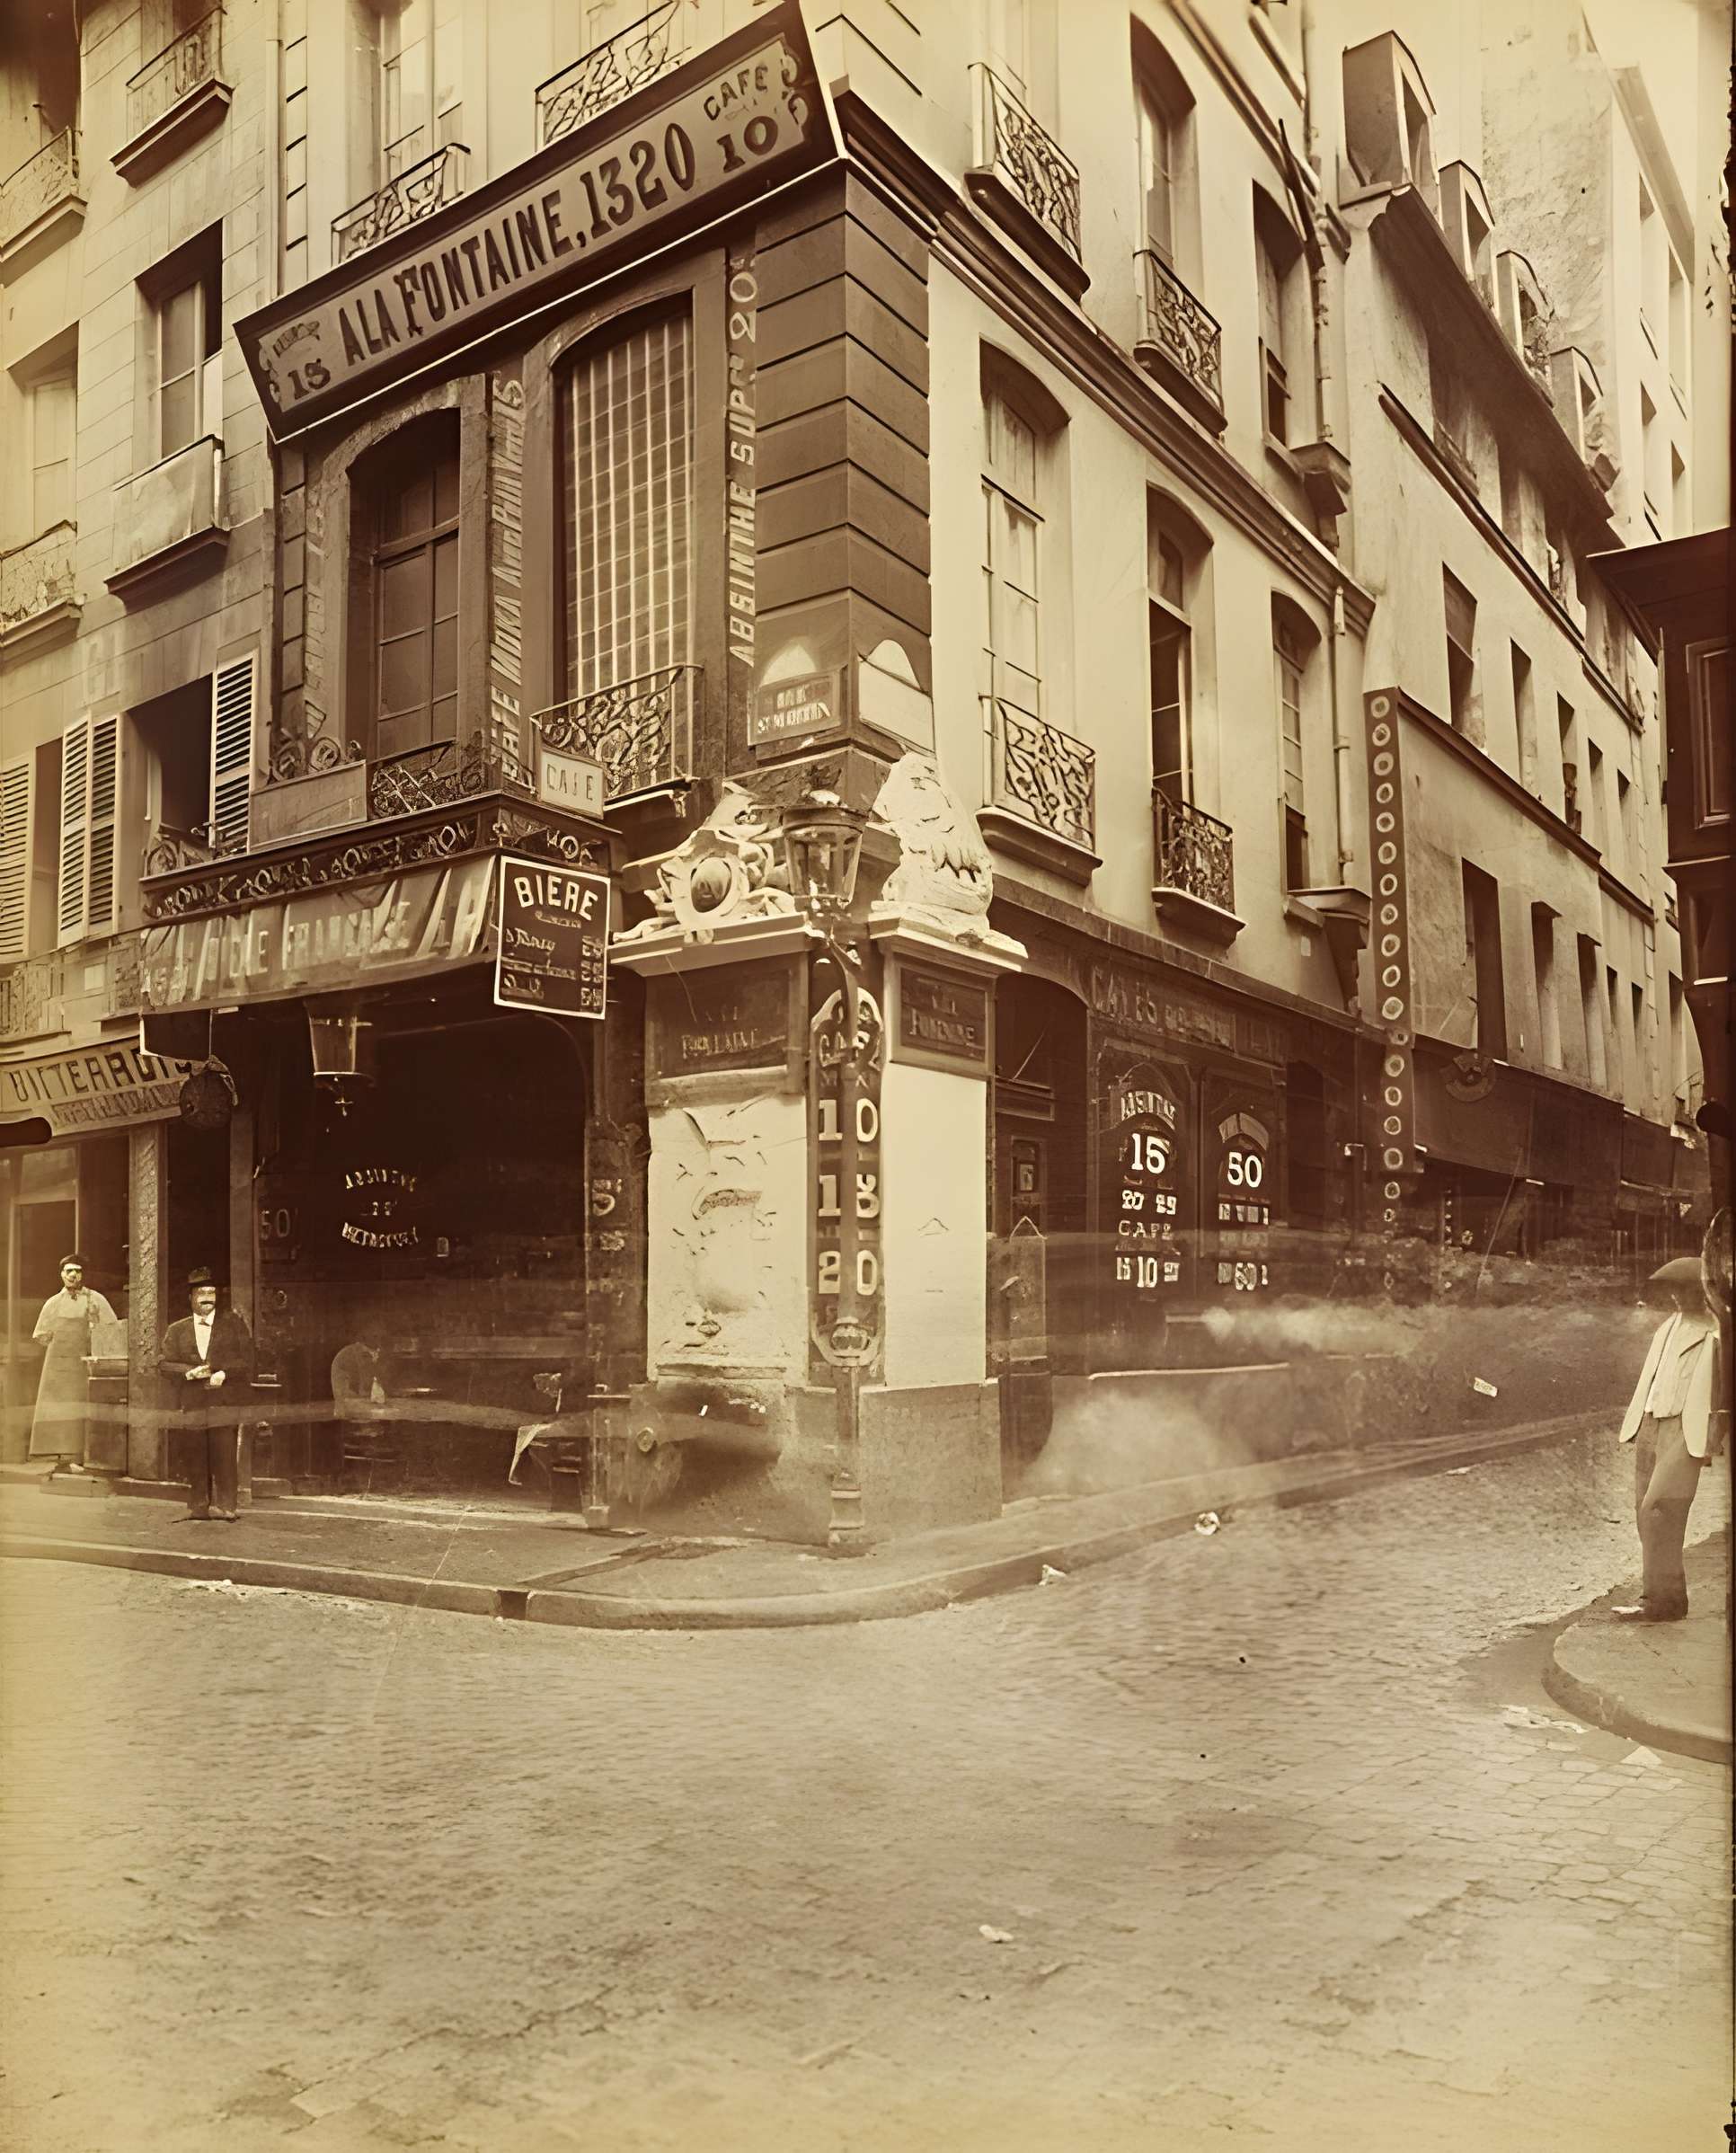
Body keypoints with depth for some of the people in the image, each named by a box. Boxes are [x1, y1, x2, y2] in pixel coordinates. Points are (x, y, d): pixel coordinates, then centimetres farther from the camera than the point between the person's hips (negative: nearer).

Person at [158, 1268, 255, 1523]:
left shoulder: (233, 1322, 9)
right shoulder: (177, 1331, 14)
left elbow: (247, 1359, 5)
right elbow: (163, 1364, 7)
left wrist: (224, 1373, -11)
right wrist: (189, 1372, -11)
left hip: (226, 1402, -2)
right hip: (193, 1404, 2)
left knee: (225, 1455, -7)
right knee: (197, 1457, 3)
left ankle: (225, 1507, -2)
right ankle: (198, 1508, 11)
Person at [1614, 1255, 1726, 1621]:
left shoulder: (1718, 1332, -5)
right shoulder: (1667, 1327, 18)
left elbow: (1723, 1391, -8)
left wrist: (1712, 1440, -13)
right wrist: (1635, 1424, 15)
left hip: (1685, 1430, -7)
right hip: (1649, 1426, 7)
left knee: (1658, 1511, -14)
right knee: (1647, 1514, 7)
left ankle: (1661, 1599, -7)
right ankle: (1665, 1595, 16)